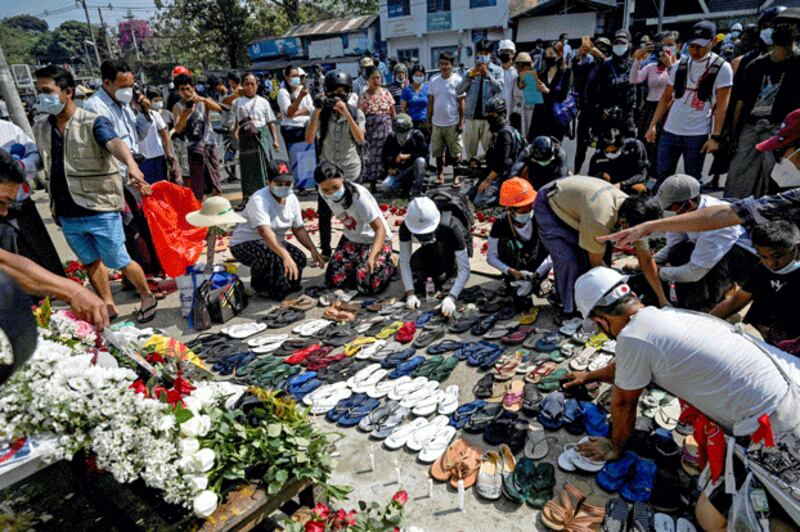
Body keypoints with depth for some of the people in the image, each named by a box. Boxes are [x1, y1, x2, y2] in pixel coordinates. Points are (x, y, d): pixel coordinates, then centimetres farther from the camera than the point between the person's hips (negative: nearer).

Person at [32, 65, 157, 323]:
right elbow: (48, 168, 18)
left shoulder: (93, 123, -11)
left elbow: (114, 143, -32)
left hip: (100, 210, -6)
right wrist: (55, 205, 20)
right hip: (67, 214, 6)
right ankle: (108, 307, 30)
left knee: (118, 261, 2)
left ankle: (147, 297, 24)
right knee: (90, 262, 16)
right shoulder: (40, 128, 7)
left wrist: (131, 164, -54)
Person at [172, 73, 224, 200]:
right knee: (197, 187, -3)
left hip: (210, 145, 2)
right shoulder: (178, 107, 3)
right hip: (194, 148, -2)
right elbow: (178, 129, -8)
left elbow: (218, 108, -9)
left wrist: (203, 99, -23)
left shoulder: (203, 101, 9)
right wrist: (184, 115, -24)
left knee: (215, 182, 6)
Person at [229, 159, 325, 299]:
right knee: (269, 254, -36)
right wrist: (285, 255, -56)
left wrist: (313, 250, -9)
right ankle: (259, 285, -6)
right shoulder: (259, 200, -29)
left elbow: (299, 228, 4)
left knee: (299, 258, -10)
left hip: (274, 242, 7)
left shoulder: (292, 199, -5)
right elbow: (264, 231, -43)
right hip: (244, 244, -7)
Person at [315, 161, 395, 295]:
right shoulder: (323, 193, -14)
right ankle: (359, 265, 21)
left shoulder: (359, 196, -32)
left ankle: (388, 265, 9)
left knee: (368, 286, -22)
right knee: (333, 280, -6)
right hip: (351, 239, 6)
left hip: (376, 239, -6)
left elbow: (380, 229, -34)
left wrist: (372, 257, -47)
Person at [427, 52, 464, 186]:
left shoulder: (458, 81, -5)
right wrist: (429, 120, 6)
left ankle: (456, 176, 16)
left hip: (452, 123, -3)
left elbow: (461, 103, -4)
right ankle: (440, 174, 24)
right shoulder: (434, 81, 4)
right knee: (438, 151, 10)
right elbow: (430, 102, 9)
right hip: (437, 123, 3)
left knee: (455, 152, 4)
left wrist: (461, 122, -8)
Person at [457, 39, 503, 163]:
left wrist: (487, 74, -16)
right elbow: (458, 91, -1)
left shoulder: (497, 70, 4)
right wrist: (470, 75, -12)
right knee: (470, 147, 10)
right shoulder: (470, 71, 9)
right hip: (471, 116, 3)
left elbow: (499, 89, -12)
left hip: (489, 116, -2)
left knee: (490, 148, 3)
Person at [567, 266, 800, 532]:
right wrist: (590, 376, 44)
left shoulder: (632, 338, -17)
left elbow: (623, 403, 1)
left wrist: (615, 447, 20)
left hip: (775, 428, -8)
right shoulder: (665, 313, 8)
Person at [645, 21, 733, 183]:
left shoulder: (722, 67, -5)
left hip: (697, 135, -3)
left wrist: (715, 137, -14)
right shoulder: (680, 65, 7)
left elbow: (721, 106, -8)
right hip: (669, 131, 4)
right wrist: (653, 125, 5)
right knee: (661, 176, 9)